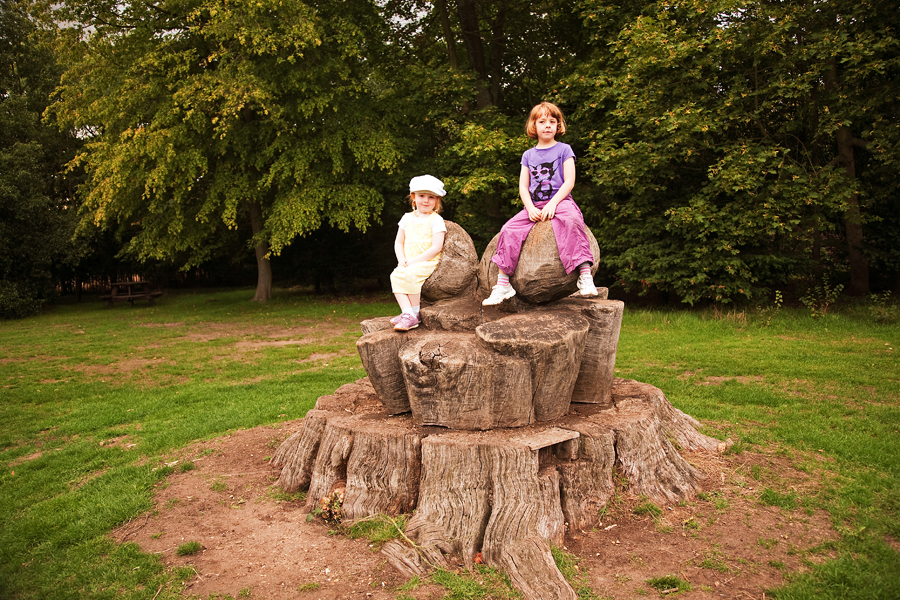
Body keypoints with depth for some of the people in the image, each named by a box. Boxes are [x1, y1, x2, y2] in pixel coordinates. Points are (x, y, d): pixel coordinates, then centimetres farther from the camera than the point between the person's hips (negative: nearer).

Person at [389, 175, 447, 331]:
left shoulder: (436, 220, -1)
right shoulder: (407, 218, 16)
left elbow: (436, 248, -11)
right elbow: (398, 243, 18)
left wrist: (413, 261, -16)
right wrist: (401, 260, -3)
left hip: (428, 262, -5)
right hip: (407, 264, 5)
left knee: (411, 274, -32)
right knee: (395, 275, -25)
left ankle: (415, 313, -20)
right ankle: (407, 312, -32)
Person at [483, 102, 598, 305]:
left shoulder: (563, 149, 7)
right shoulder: (528, 155, 17)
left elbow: (569, 181, -3)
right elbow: (523, 187, 11)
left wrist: (553, 204, -16)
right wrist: (530, 208, -8)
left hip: (560, 201, -4)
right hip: (534, 206, 4)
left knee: (571, 220, -38)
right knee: (509, 229, -18)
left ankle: (585, 274, -38)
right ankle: (502, 284, -12)